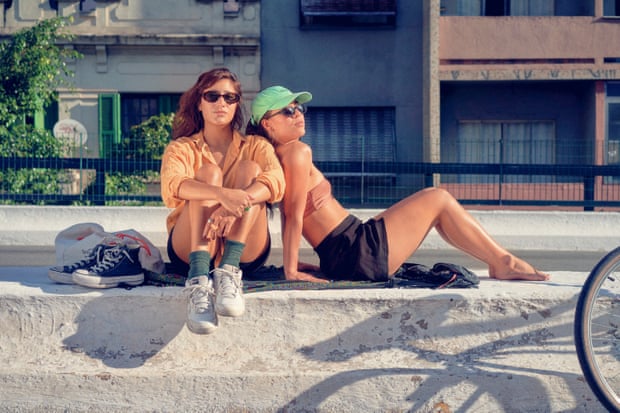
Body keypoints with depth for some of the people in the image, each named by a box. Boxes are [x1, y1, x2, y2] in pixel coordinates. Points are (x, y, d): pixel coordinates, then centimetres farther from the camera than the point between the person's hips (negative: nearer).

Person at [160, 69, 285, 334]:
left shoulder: (256, 146, 12)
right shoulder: (182, 148, 9)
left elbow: (275, 181, -13)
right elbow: (172, 185, -17)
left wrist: (234, 206, -34)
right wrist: (222, 195, -37)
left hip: (245, 250, 1)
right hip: (189, 248, 0)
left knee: (250, 169, -16)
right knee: (208, 172, -21)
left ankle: (230, 269, -34)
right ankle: (199, 279, -42)